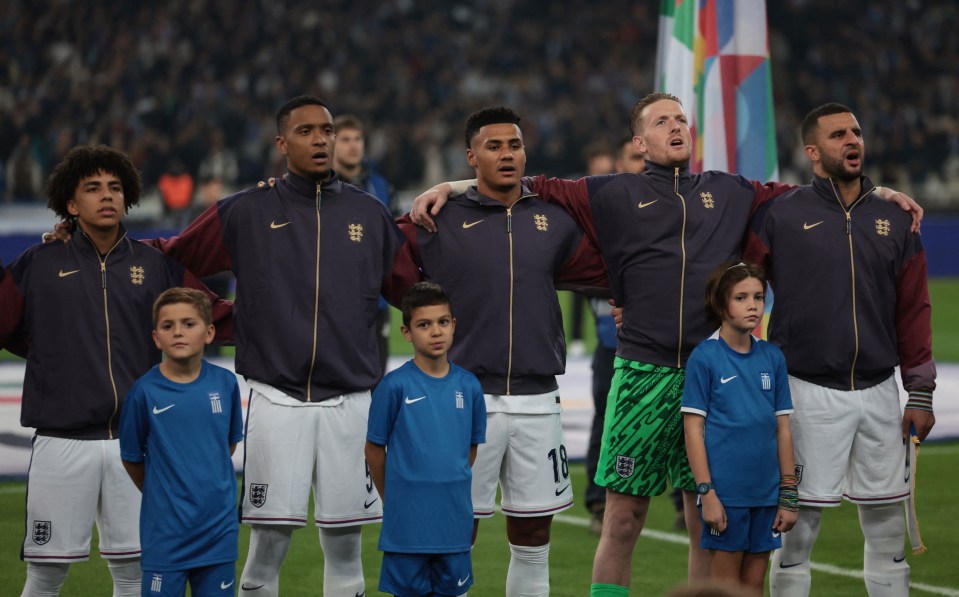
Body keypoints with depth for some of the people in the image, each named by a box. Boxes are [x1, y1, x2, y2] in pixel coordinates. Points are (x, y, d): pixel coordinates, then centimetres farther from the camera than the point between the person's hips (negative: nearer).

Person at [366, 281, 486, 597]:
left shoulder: (469, 386, 1)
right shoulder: (394, 386, -8)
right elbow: (374, 449, 0)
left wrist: (452, 489, 13)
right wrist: (392, 498, 6)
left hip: (454, 522, 3)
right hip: (407, 524, -3)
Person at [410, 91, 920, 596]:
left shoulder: (730, 193, 15)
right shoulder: (613, 195, 7)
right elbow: (535, 189, 6)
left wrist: (877, 192, 20)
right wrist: (449, 187, -2)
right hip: (643, 377, -2)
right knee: (623, 520, -1)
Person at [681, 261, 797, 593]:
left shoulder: (772, 357, 7)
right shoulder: (704, 357, -6)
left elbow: (782, 429, 9)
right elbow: (693, 429, -6)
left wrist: (788, 495, 8)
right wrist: (706, 492, -11)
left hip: (765, 491, 4)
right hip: (725, 491, -4)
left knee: (754, 585, 10)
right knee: (724, 584, 1)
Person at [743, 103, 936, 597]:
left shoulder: (894, 222, 10)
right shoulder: (781, 217, -2)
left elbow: (913, 310, 11)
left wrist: (920, 394, 7)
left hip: (878, 390, 4)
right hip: (809, 390, -3)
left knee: (887, 520, 8)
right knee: (799, 520, 1)